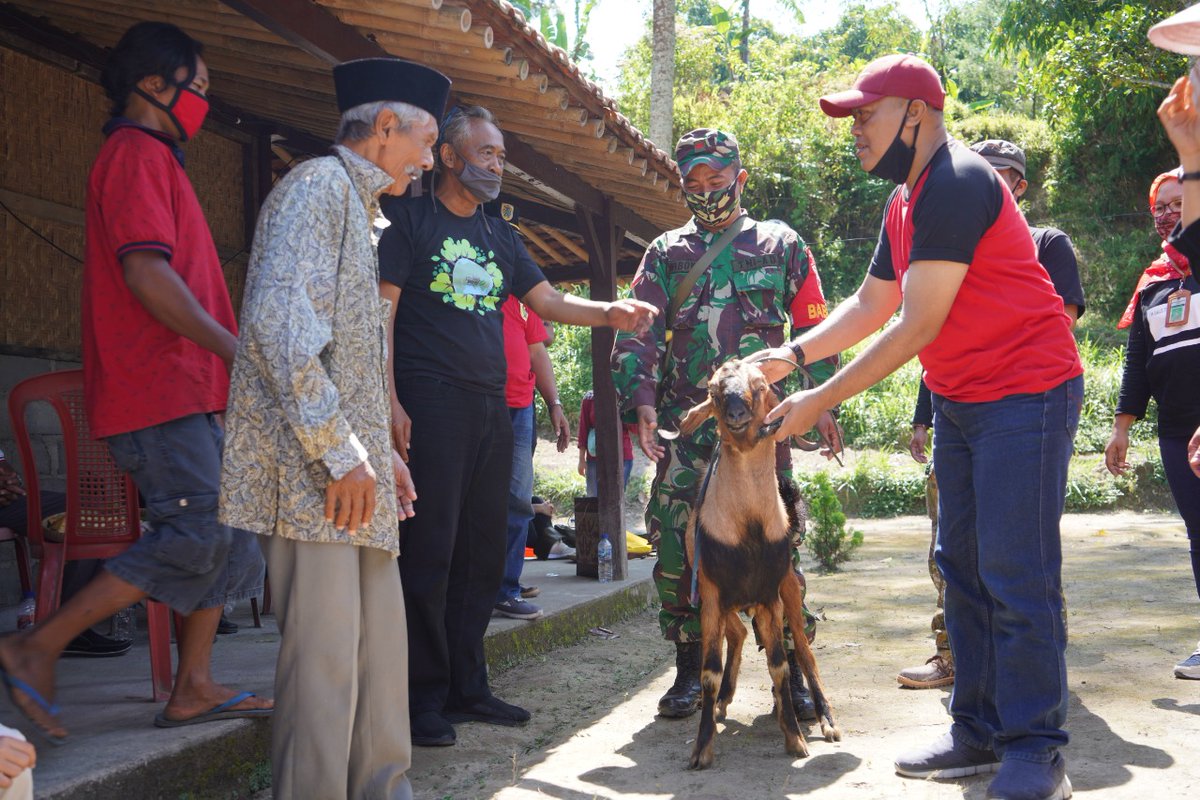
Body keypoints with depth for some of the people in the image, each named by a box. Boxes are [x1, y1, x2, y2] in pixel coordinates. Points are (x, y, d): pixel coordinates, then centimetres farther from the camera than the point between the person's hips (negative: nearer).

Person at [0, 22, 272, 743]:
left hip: (181, 391, 10)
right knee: (194, 538, -13)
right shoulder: (139, 154, -8)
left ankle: (194, 688, 12)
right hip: (160, 390, -10)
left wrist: (227, 359, 21)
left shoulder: (152, 158, 24)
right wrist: (237, 350, -17)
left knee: (230, 536, 9)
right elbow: (148, 275, -20)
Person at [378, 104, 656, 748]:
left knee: (482, 553, 9)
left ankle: (466, 687, 19)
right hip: (430, 404, -7)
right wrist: (390, 401, -15)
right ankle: (423, 699, 1)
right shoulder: (410, 219, 1)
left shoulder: (498, 236, 20)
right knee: (429, 553, -7)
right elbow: (382, 310, -6)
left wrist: (609, 314, -2)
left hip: (490, 408, 7)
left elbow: (549, 302, 17)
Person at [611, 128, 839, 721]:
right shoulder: (666, 254, 15)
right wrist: (642, 401, -8)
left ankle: (789, 668, 7)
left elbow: (814, 328, 13)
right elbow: (639, 333, 8)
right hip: (685, 424, 1)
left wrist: (822, 402, 3)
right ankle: (690, 668, 10)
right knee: (677, 541, -3)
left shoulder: (781, 245, 13)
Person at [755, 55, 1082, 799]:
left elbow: (917, 326, -22)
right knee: (964, 567, 10)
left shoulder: (957, 185, -20)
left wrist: (818, 402, -18)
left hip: (1026, 394, -10)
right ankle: (980, 733, 18)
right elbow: (869, 306, 18)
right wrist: (792, 353, 4)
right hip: (960, 401, 10)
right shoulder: (905, 202, 12)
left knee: (1015, 575, -9)